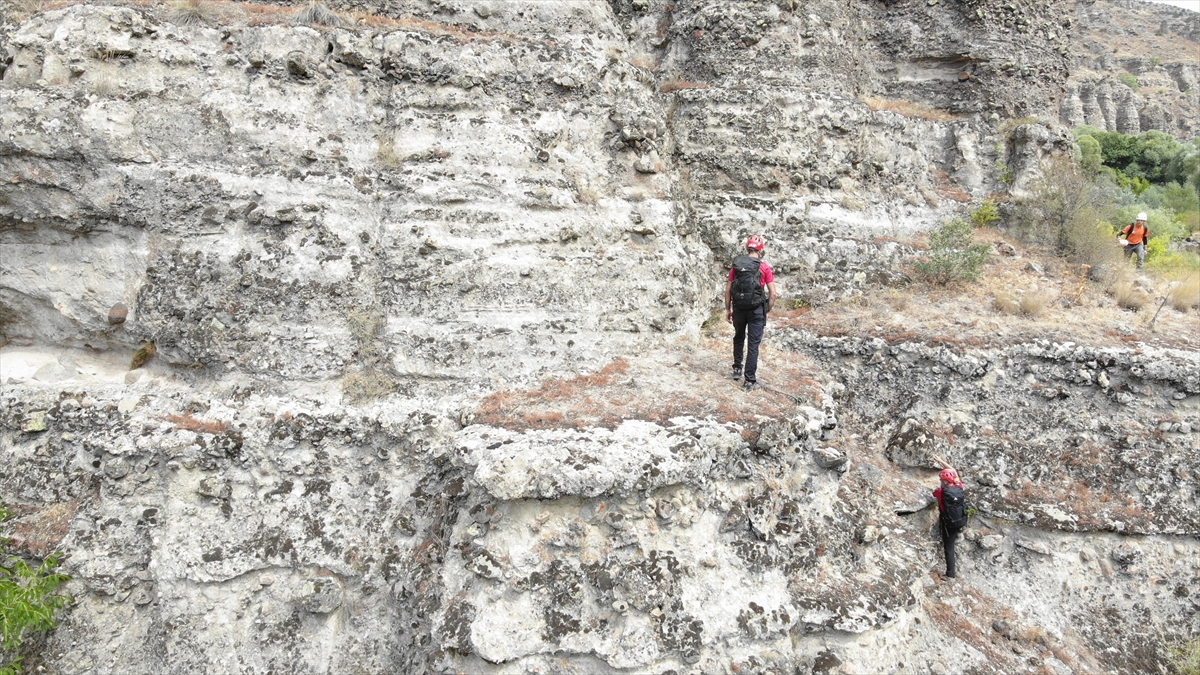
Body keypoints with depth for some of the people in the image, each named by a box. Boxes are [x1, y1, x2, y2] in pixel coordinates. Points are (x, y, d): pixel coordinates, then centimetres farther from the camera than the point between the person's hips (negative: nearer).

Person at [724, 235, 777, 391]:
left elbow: (728, 290, 2)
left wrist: (728, 309, 11)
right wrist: (767, 310, 4)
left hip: (739, 308, 3)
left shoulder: (736, 266, 1)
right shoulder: (765, 268, -7)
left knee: (738, 338, 25)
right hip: (756, 309, -3)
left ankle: (737, 369, 32)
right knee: (753, 344, 1)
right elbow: (772, 293, -9)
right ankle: (750, 380, 1)